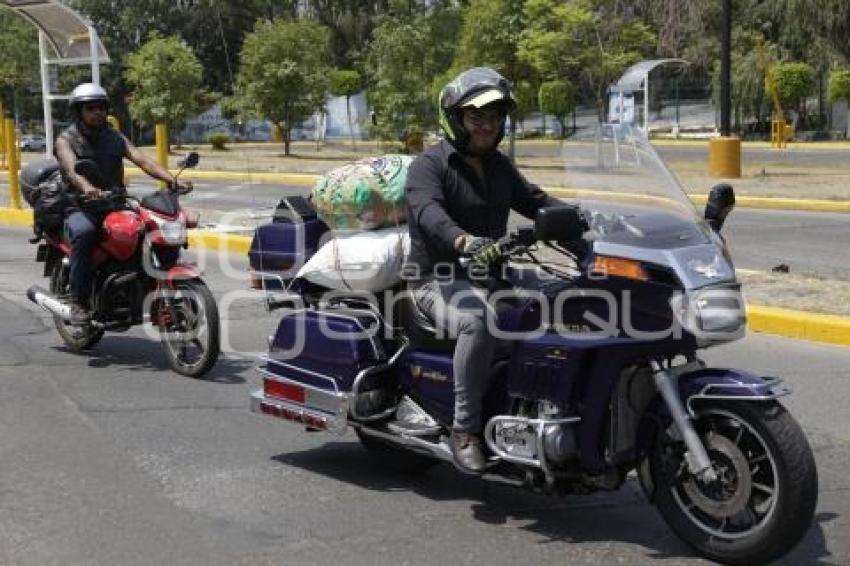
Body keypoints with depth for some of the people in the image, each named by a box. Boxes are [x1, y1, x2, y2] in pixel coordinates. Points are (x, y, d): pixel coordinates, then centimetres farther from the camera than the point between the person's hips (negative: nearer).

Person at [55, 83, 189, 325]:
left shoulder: (115, 137, 15)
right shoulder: (66, 140, 1)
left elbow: (142, 160, 0)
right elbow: (71, 168, -20)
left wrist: (171, 178, -20)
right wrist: (87, 188, -44)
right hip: (81, 207, -4)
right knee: (83, 232, -38)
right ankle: (79, 302, -28)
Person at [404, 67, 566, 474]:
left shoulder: (500, 166, 18)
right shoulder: (430, 164, -8)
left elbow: (535, 201, 18)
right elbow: (427, 211, -27)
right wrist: (466, 242, -48)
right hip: (440, 280, -7)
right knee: (480, 320, -38)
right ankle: (464, 429, -27)